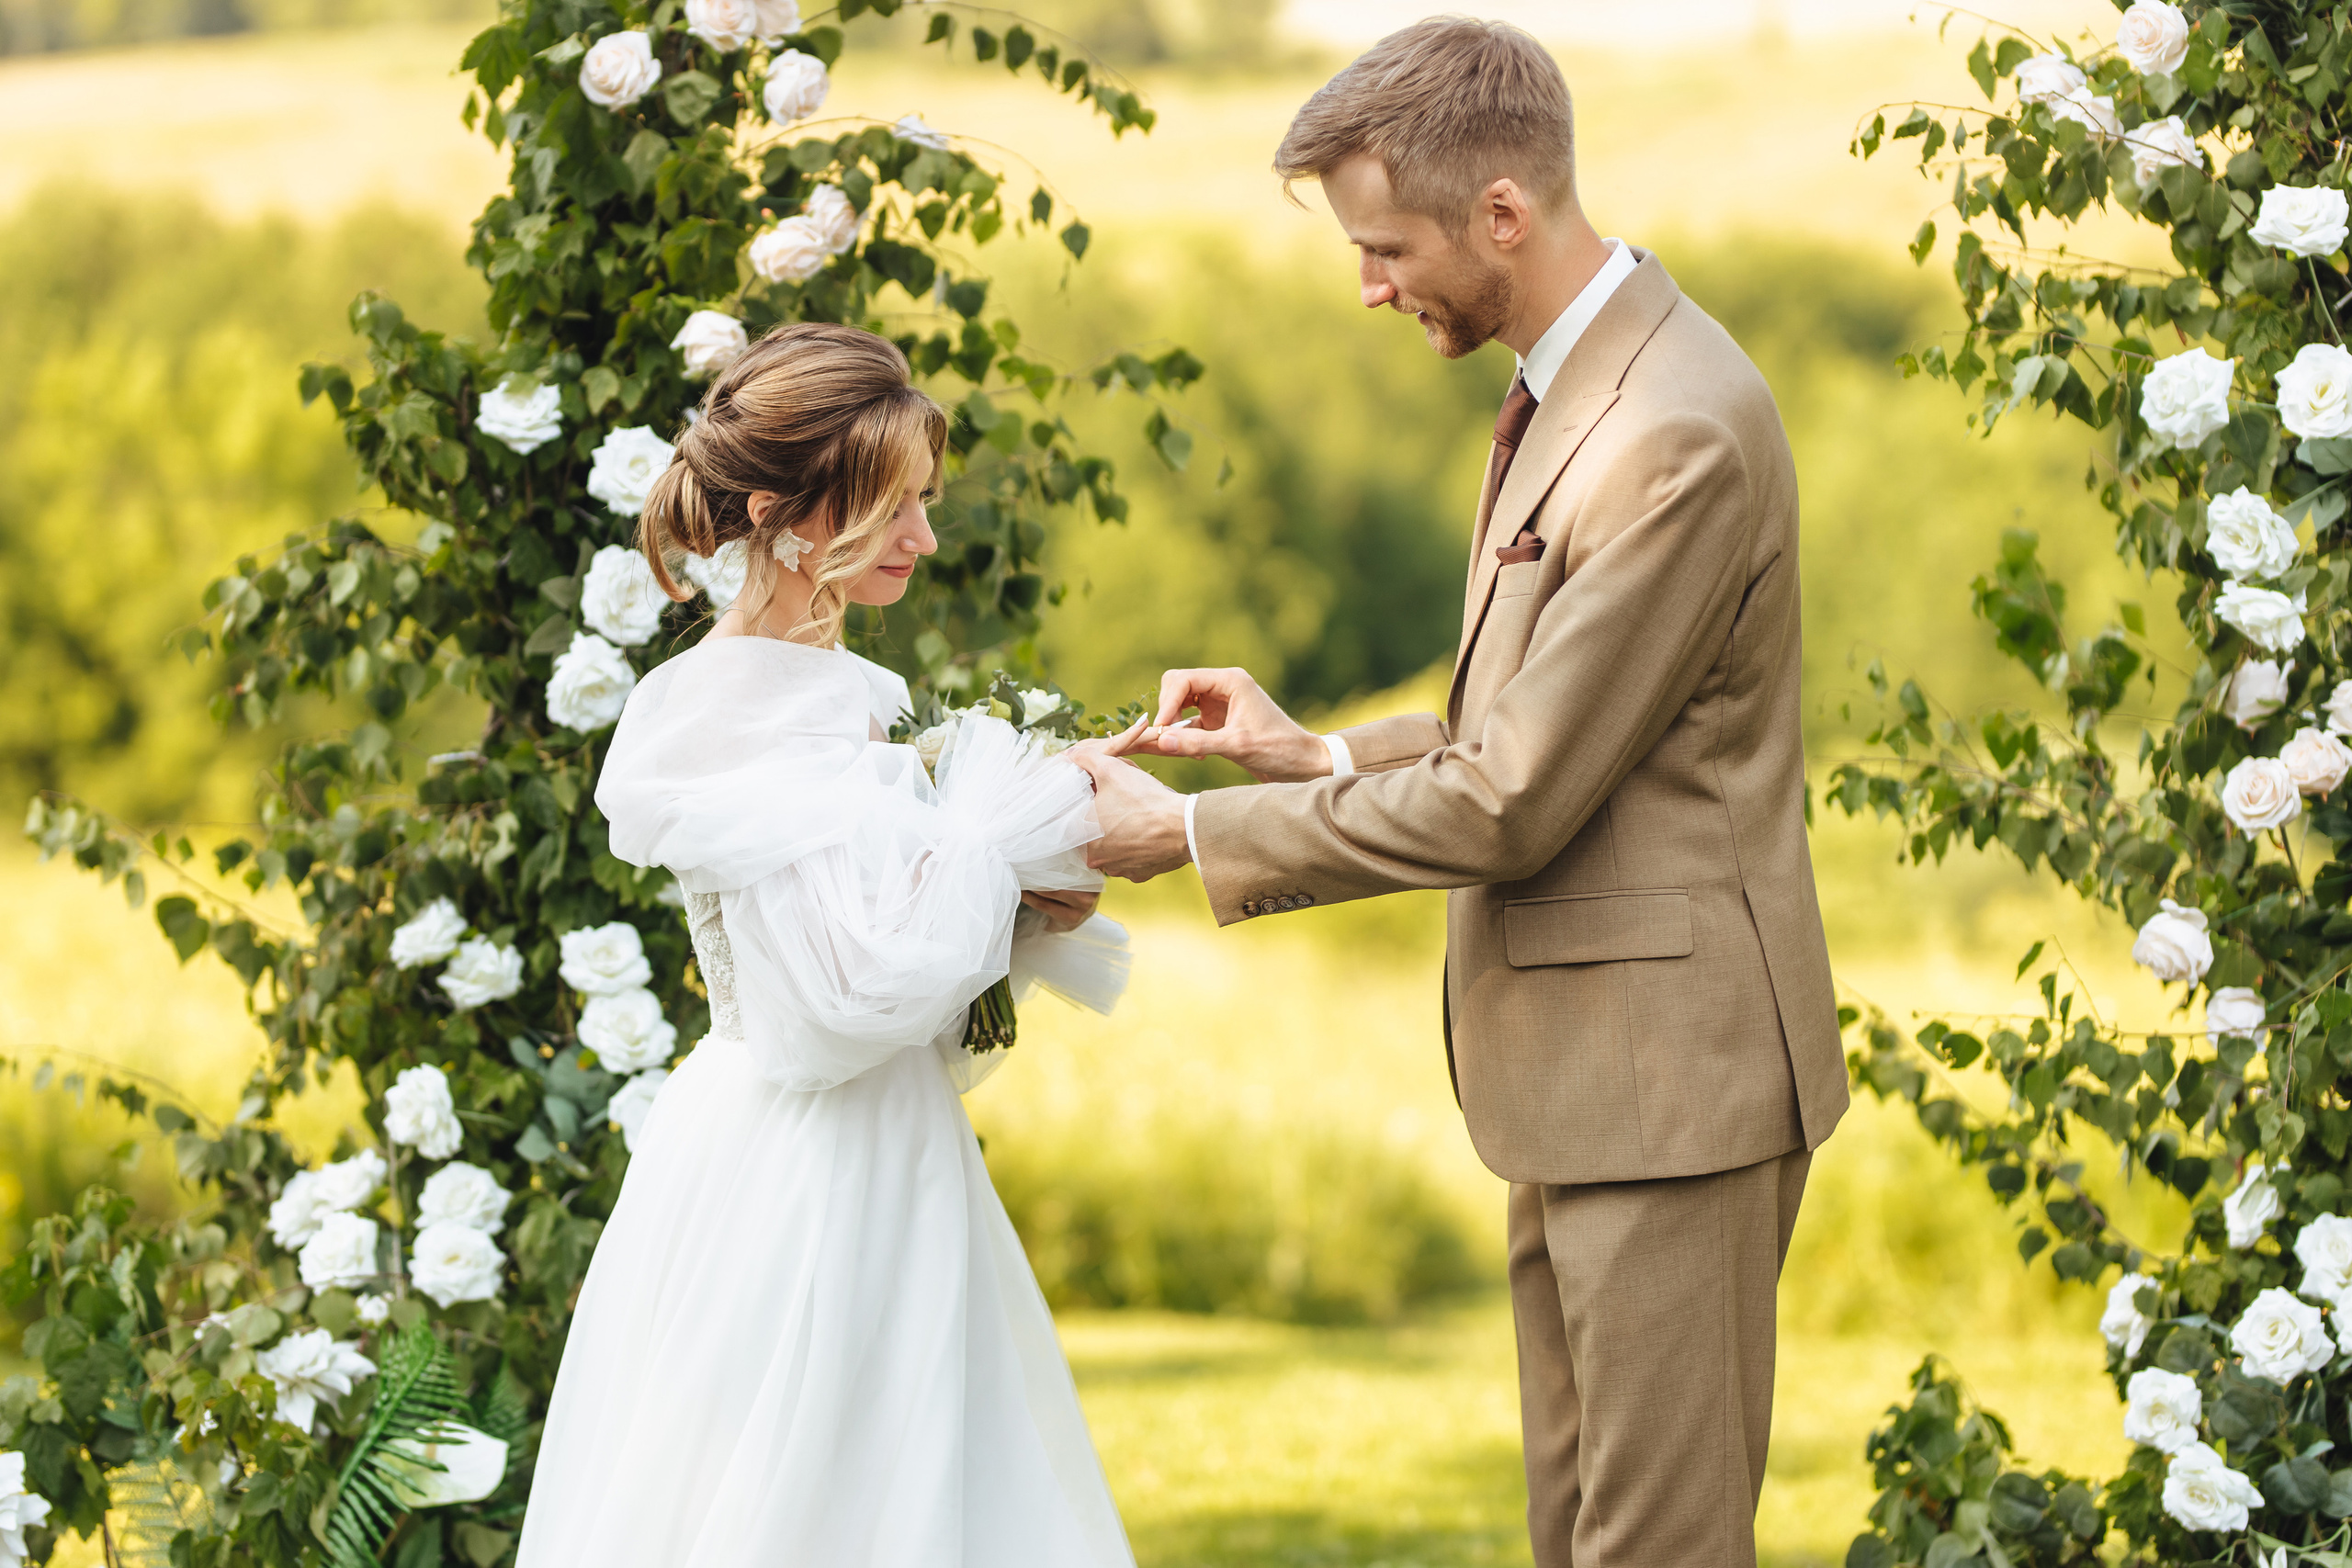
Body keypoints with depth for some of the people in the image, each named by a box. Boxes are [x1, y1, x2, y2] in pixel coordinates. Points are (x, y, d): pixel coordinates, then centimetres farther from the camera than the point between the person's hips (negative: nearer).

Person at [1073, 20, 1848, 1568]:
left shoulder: (1675, 437, -23)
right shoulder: (1575, 385, 11)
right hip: (1586, 1058, 10)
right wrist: (1320, 753, 7)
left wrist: (1199, 833, -12)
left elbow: (1511, 802, -20)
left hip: (1669, 1072, -10)